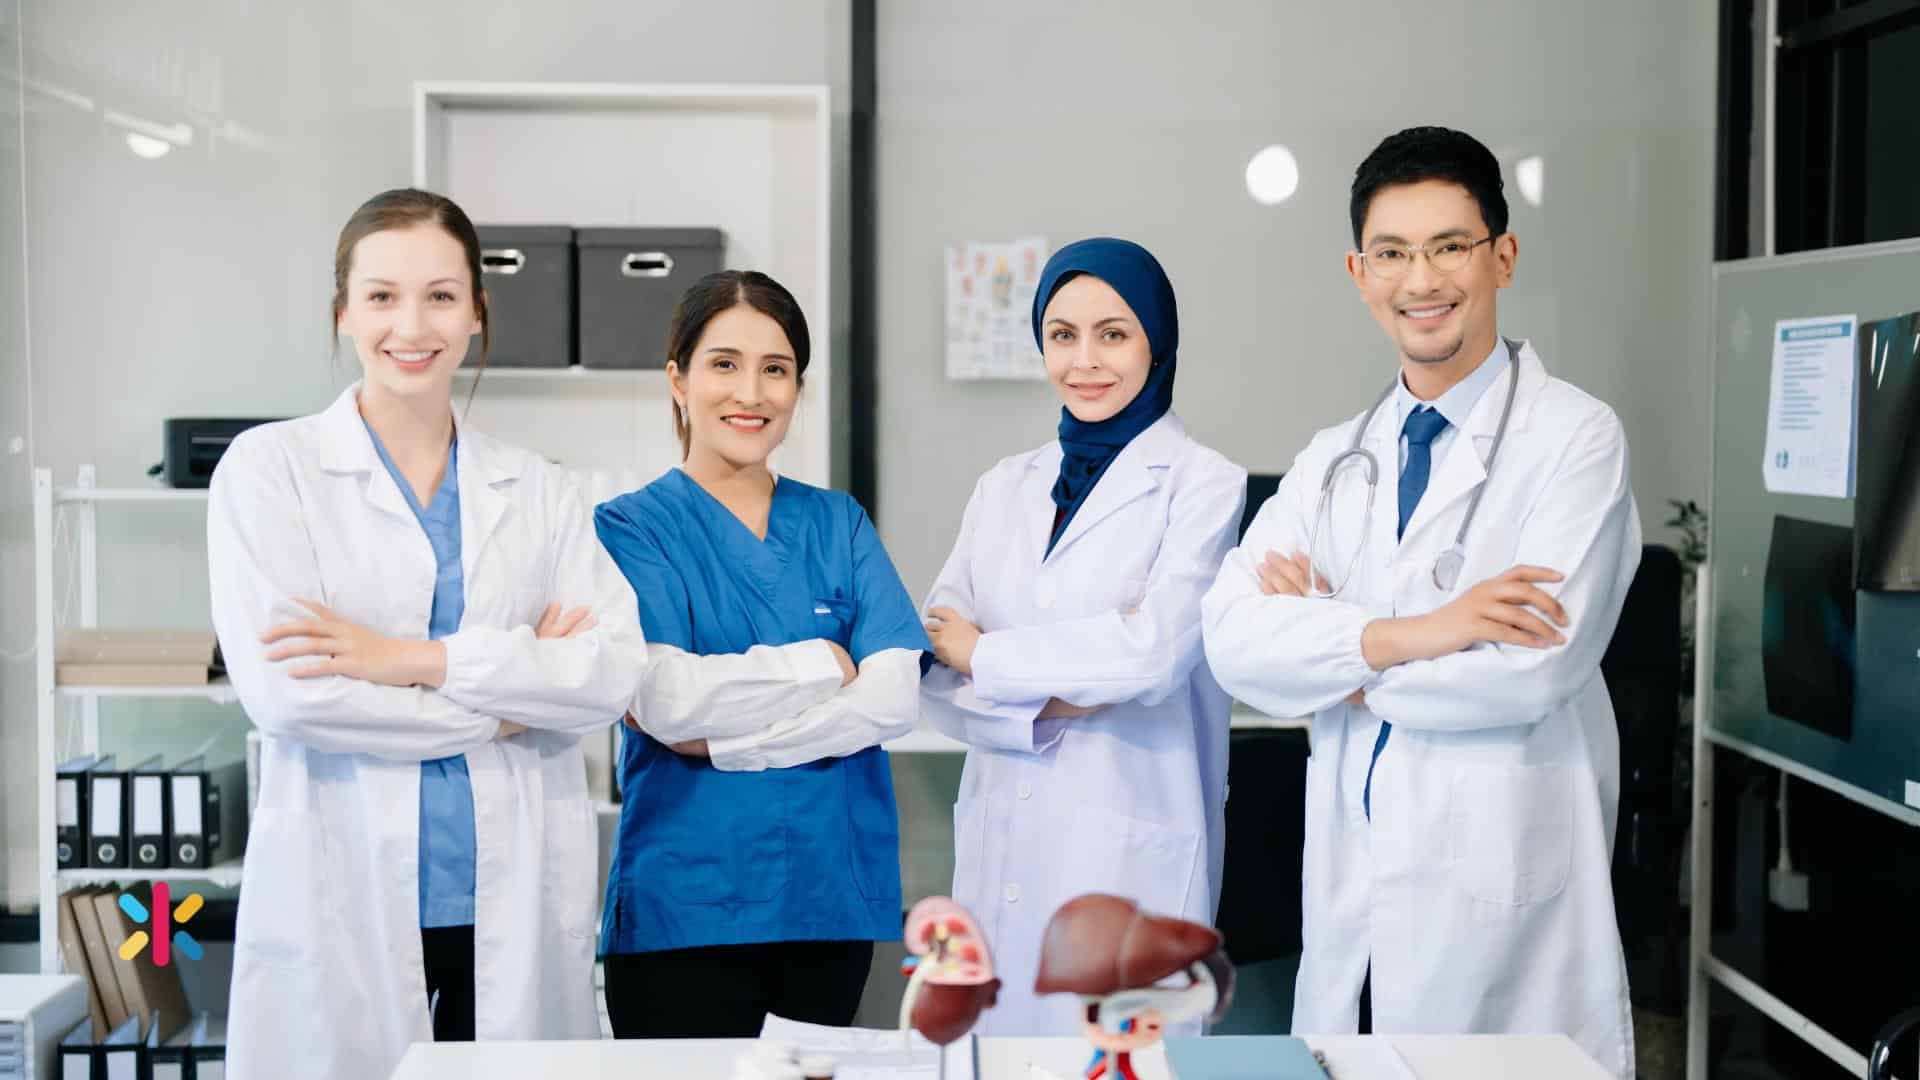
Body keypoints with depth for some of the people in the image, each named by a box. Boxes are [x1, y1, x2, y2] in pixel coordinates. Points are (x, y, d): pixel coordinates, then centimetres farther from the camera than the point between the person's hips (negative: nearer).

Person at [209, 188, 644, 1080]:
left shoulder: (535, 492, 10)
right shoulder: (270, 467, 2)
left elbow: (615, 672, -4)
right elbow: (281, 688, -10)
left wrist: (413, 659, -13)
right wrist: (503, 701, -6)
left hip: (519, 910, 2)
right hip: (345, 909, -2)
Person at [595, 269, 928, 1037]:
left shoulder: (838, 524, 8)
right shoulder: (632, 528, -1)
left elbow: (894, 698, -5)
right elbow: (664, 699, -16)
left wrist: (717, 737, -13)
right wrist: (821, 662, -6)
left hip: (835, 888, 3)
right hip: (685, 901, -3)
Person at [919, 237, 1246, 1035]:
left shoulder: (1203, 484, -4)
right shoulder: (1004, 487, 11)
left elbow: (1154, 649, -17)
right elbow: (932, 669, 5)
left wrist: (984, 654, -5)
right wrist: (1043, 708, -13)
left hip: (1129, 850, -4)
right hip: (998, 845, 5)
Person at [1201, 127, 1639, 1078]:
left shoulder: (1575, 438, -5)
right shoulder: (1334, 461, 11)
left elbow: (1532, 671, -16)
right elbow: (1233, 639, -3)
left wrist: (1339, 655, -4)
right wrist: (1406, 634, -17)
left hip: (1506, 911, -4)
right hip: (1352, 901, 5)